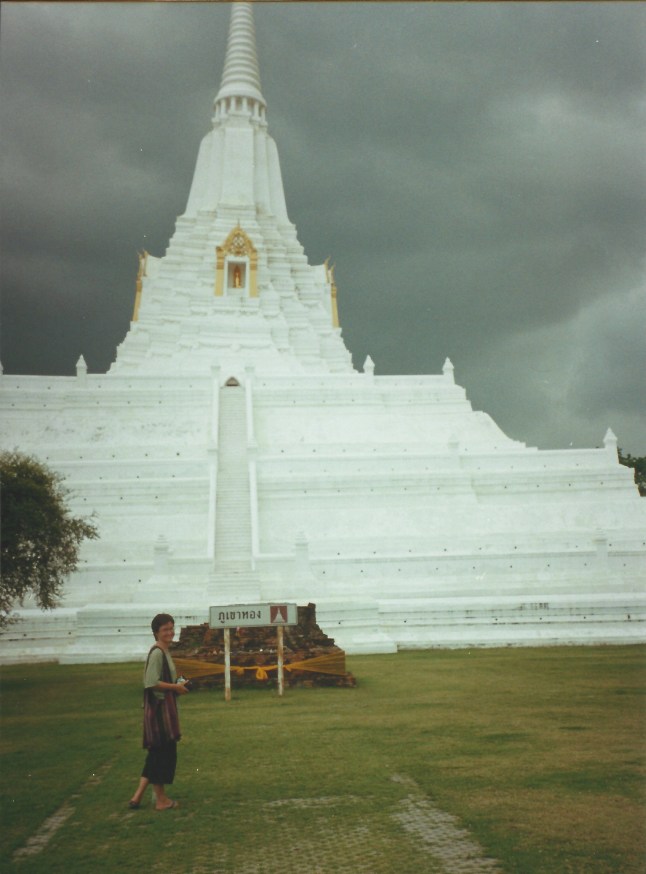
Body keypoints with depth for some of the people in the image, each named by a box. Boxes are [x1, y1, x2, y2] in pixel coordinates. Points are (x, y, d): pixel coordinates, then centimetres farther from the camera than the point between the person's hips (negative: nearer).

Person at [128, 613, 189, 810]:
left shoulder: (164, 652, 13)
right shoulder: (157, 653, -17)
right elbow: (152, 683, -24)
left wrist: (176, 685, 6)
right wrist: (176, 687, -15)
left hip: (165, 707, 10)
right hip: (159, 707, -10)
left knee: (158, 753, 14)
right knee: (163, 752, 1)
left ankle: (137, 797, 18)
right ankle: (161, 799, 13)